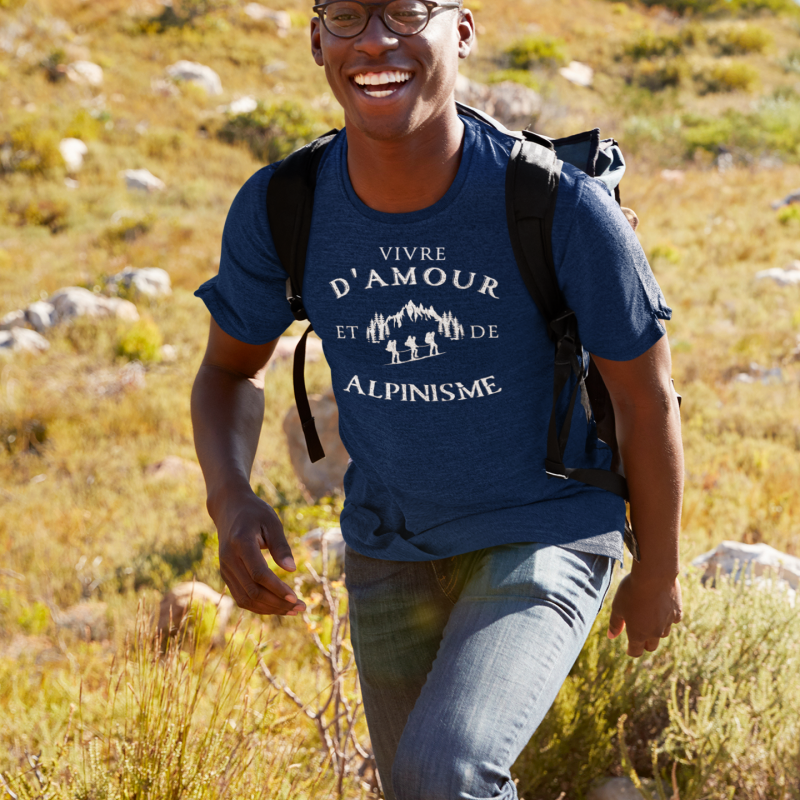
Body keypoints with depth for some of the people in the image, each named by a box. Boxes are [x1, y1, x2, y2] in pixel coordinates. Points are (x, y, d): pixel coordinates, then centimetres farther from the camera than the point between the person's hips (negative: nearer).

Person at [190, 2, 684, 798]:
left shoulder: (561, 206, -26)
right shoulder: (278, 209, -16)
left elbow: (645, 396, -10)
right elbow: (231, 370, 2)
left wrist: (657, 572, 2)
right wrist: (230, 500, -18)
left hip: (546, 537, -4)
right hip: (390, 549, 4)